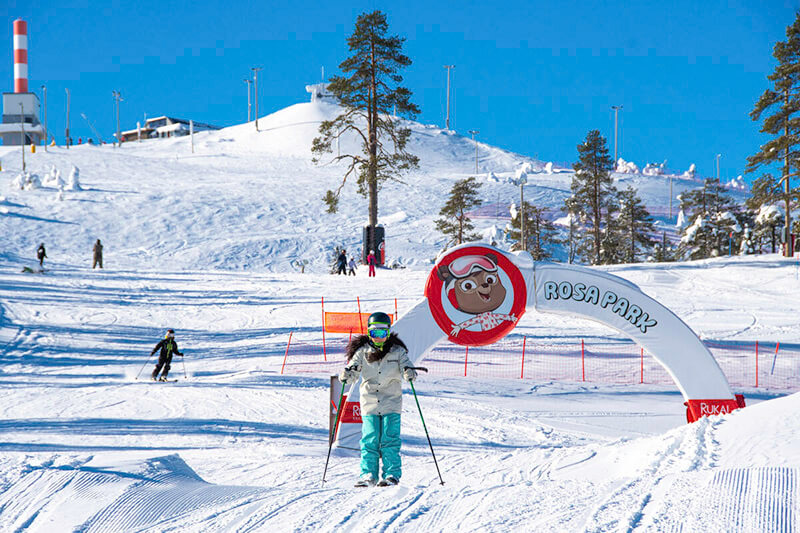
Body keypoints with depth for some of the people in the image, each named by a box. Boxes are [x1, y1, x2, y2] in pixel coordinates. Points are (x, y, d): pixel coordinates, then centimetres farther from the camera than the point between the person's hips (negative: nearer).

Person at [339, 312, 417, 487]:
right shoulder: (362, 351, 5)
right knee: (369, 441, -2)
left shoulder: (397, 351, 4)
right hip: (369, 404, 1)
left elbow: (405, 365, -4)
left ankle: (392, 474, -1)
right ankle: (368, 474, 4)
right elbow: (353, 369, -1)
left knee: (390, 440, -6)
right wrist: (347, 375, -24)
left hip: (391, 403, -1)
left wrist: (409, 372, -28)